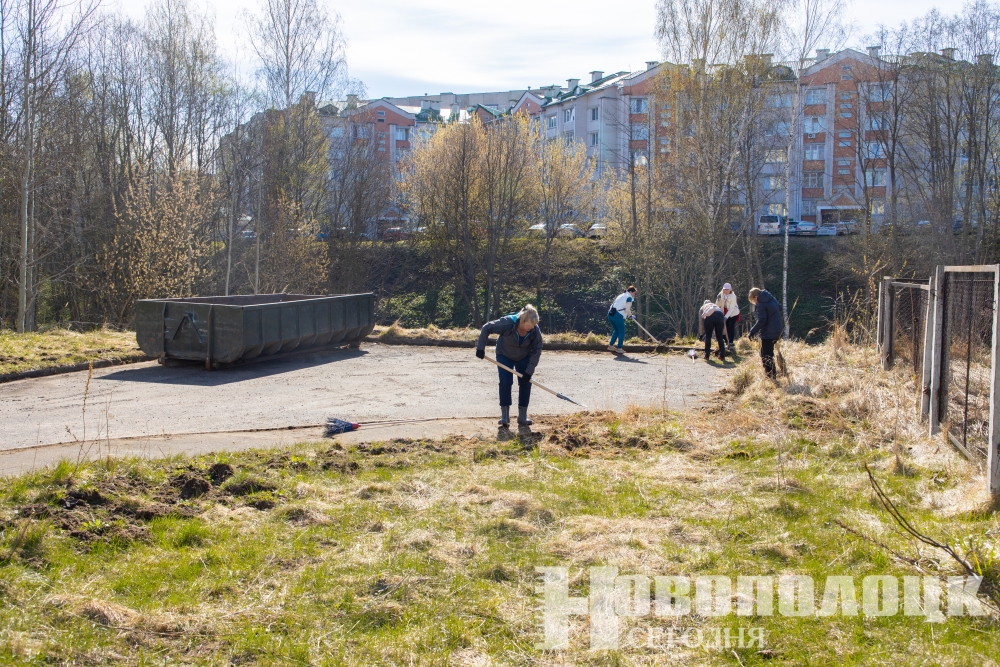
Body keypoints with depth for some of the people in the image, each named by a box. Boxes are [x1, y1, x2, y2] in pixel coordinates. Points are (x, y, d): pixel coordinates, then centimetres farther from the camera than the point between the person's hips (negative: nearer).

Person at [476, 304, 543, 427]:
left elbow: (536, 351, -19)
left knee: (525, 384, -2)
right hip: (504, 356, -2)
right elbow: (486, 328, -24)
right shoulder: (507, 323, -35)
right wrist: (480, 347, -25)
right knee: (505, 382, -12)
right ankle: (504, 416, -5)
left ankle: (523, 416, 9)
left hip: (524, 357, 2)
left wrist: (529, 371, -23)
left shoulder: (535, 331, -28)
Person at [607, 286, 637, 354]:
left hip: (610, 314, 8)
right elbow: (627, 310, -13)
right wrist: (630, 316, 6)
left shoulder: (621, 295, 23)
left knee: (616, 330, 23)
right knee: (621, 331, 4)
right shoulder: (629, 297, -4)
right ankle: (619, 349, 4)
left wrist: (628, 315, 17)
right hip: (618, 316, -8)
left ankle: (611, 346, 26)